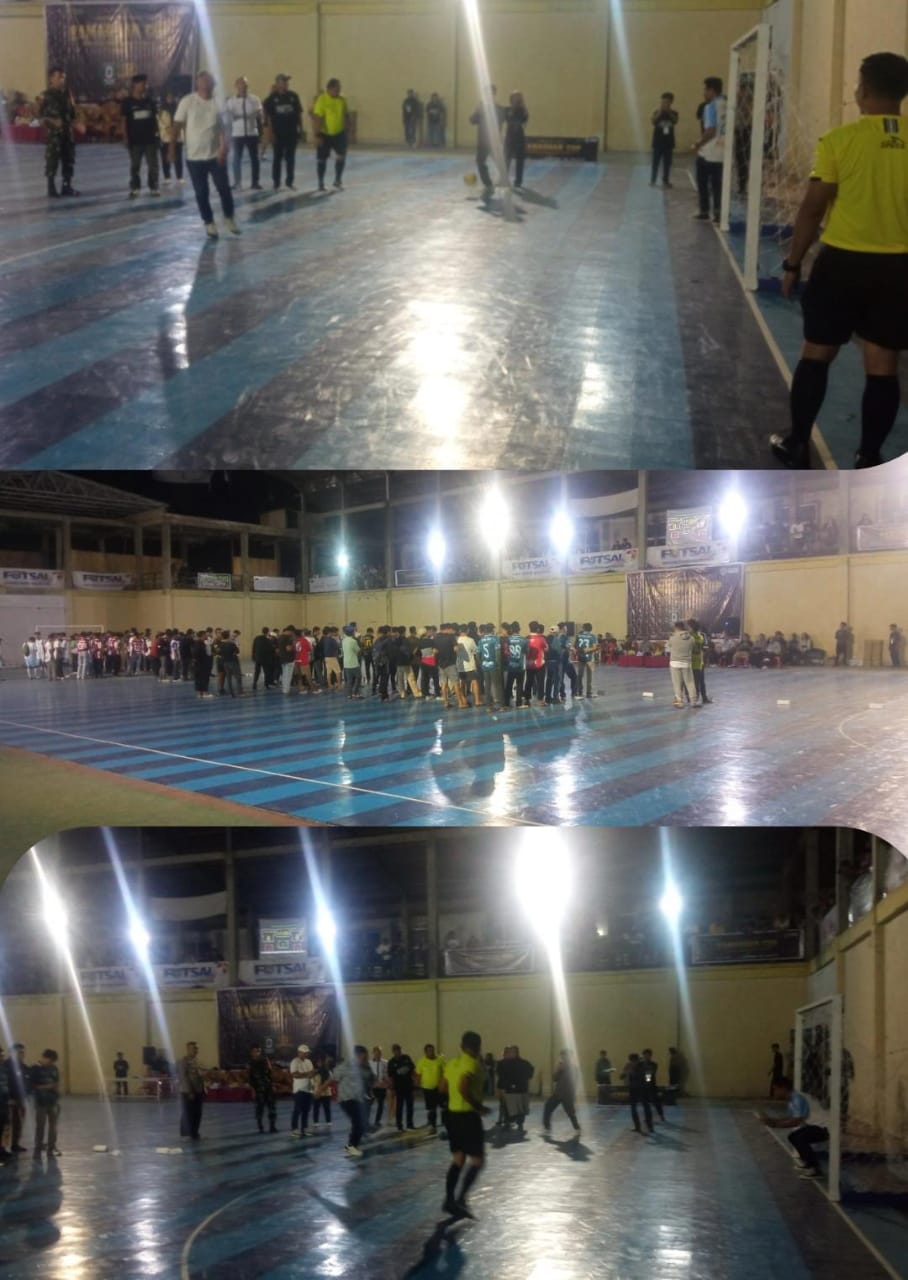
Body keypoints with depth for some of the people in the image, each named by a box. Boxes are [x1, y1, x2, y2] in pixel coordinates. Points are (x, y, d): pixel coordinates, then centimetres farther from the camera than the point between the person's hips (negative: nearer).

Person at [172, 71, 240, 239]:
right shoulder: (187, 101, -7)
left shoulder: (218, 102, -3)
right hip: (194, 156, -1)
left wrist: (223, 150, -15)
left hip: (216, 155, 1)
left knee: (224, 188, 4)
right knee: (201, 192, 5)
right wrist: (172, 148, -6)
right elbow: (177, 126, -3)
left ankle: (229, 218, 26)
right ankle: (209, 224, 19)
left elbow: (223, 128, -4)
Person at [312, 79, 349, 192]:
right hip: (325, 134, -4)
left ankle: (338, 181, 6)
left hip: (339, 133, 4)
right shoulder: (321, 100, -16)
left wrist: (345, 131, 14)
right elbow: (317, 118, -17)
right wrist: (317, 135, -21)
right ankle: (321, 183, 17)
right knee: (321, 159, 5)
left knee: (341, 156, -7)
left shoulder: (342, 100, 1)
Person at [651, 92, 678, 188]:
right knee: (656, 162, 2)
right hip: (658, 142, -2)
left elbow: (675, 121, -18)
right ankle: (653, 180, 9)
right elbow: (654, 121, -20)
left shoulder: (673, 113, 2)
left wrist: (669, 112, -24)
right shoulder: (657, 112, -3)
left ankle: (666, 180, 14)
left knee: (667, 162, 6)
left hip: (669, 142, 2)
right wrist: (660, 111, -26)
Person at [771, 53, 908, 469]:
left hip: (843, 262, -2)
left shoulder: (840, 140, -10)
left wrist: (792, 264, 3)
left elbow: (812, 209, -7)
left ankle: (797, 444, 20)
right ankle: (869, 458, 14)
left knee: (817, 354, 12)